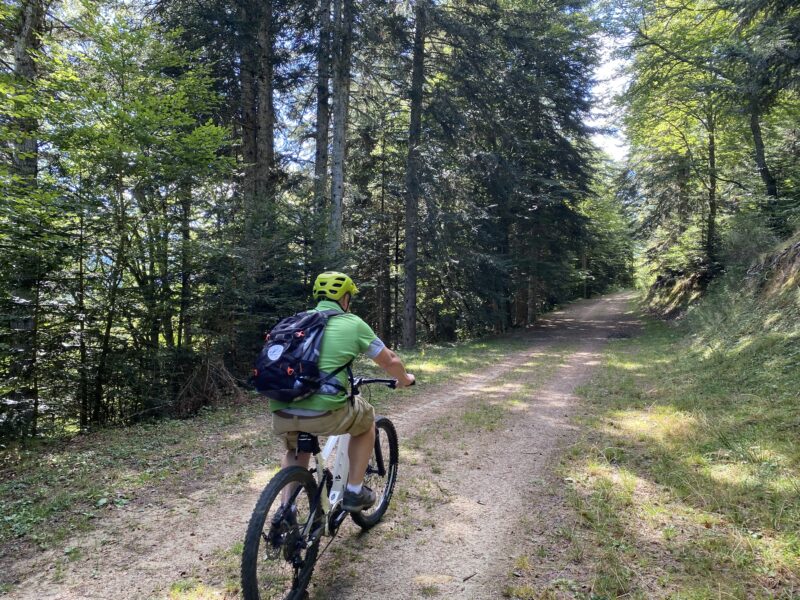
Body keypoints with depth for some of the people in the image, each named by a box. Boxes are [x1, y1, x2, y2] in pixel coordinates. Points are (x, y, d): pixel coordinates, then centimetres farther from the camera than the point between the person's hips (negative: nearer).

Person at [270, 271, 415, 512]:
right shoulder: (353, 324, 7)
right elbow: (390, 361, 15)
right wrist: (404, 379, 38)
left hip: (281, 411, 5)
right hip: (322, 412, -5)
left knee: (296, 451, 36)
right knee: (366, 418, 26)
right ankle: (354, 492, 28)